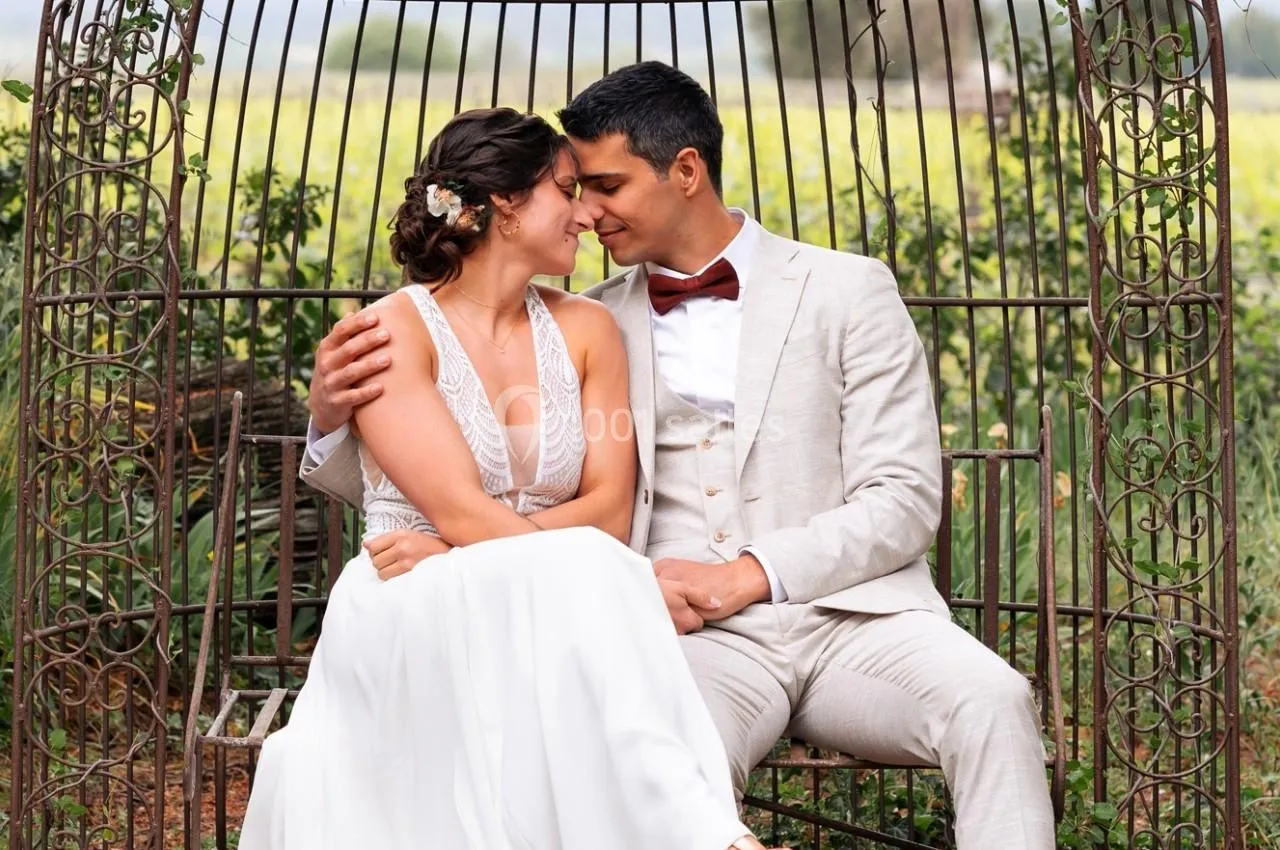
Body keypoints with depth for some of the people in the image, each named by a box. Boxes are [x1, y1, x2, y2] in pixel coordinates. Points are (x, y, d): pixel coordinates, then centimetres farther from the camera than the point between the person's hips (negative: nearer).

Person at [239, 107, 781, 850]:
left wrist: (451, 555, -15)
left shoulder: (587, 330, 11)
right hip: (405, 626, -4)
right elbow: (462, 513, -16)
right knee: (577, 580, -33)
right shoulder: (391, 332, -5)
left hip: (542, 620, 4)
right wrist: (636, 591, -21)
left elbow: (610, 511, 0)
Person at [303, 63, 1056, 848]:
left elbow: (905, 498, 2)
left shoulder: (849, 292, 10)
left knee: (992, 701, -31)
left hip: (848, 610, 0)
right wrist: (335, 422, -3)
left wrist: (746, 576, -11)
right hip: (696, 637, 0)